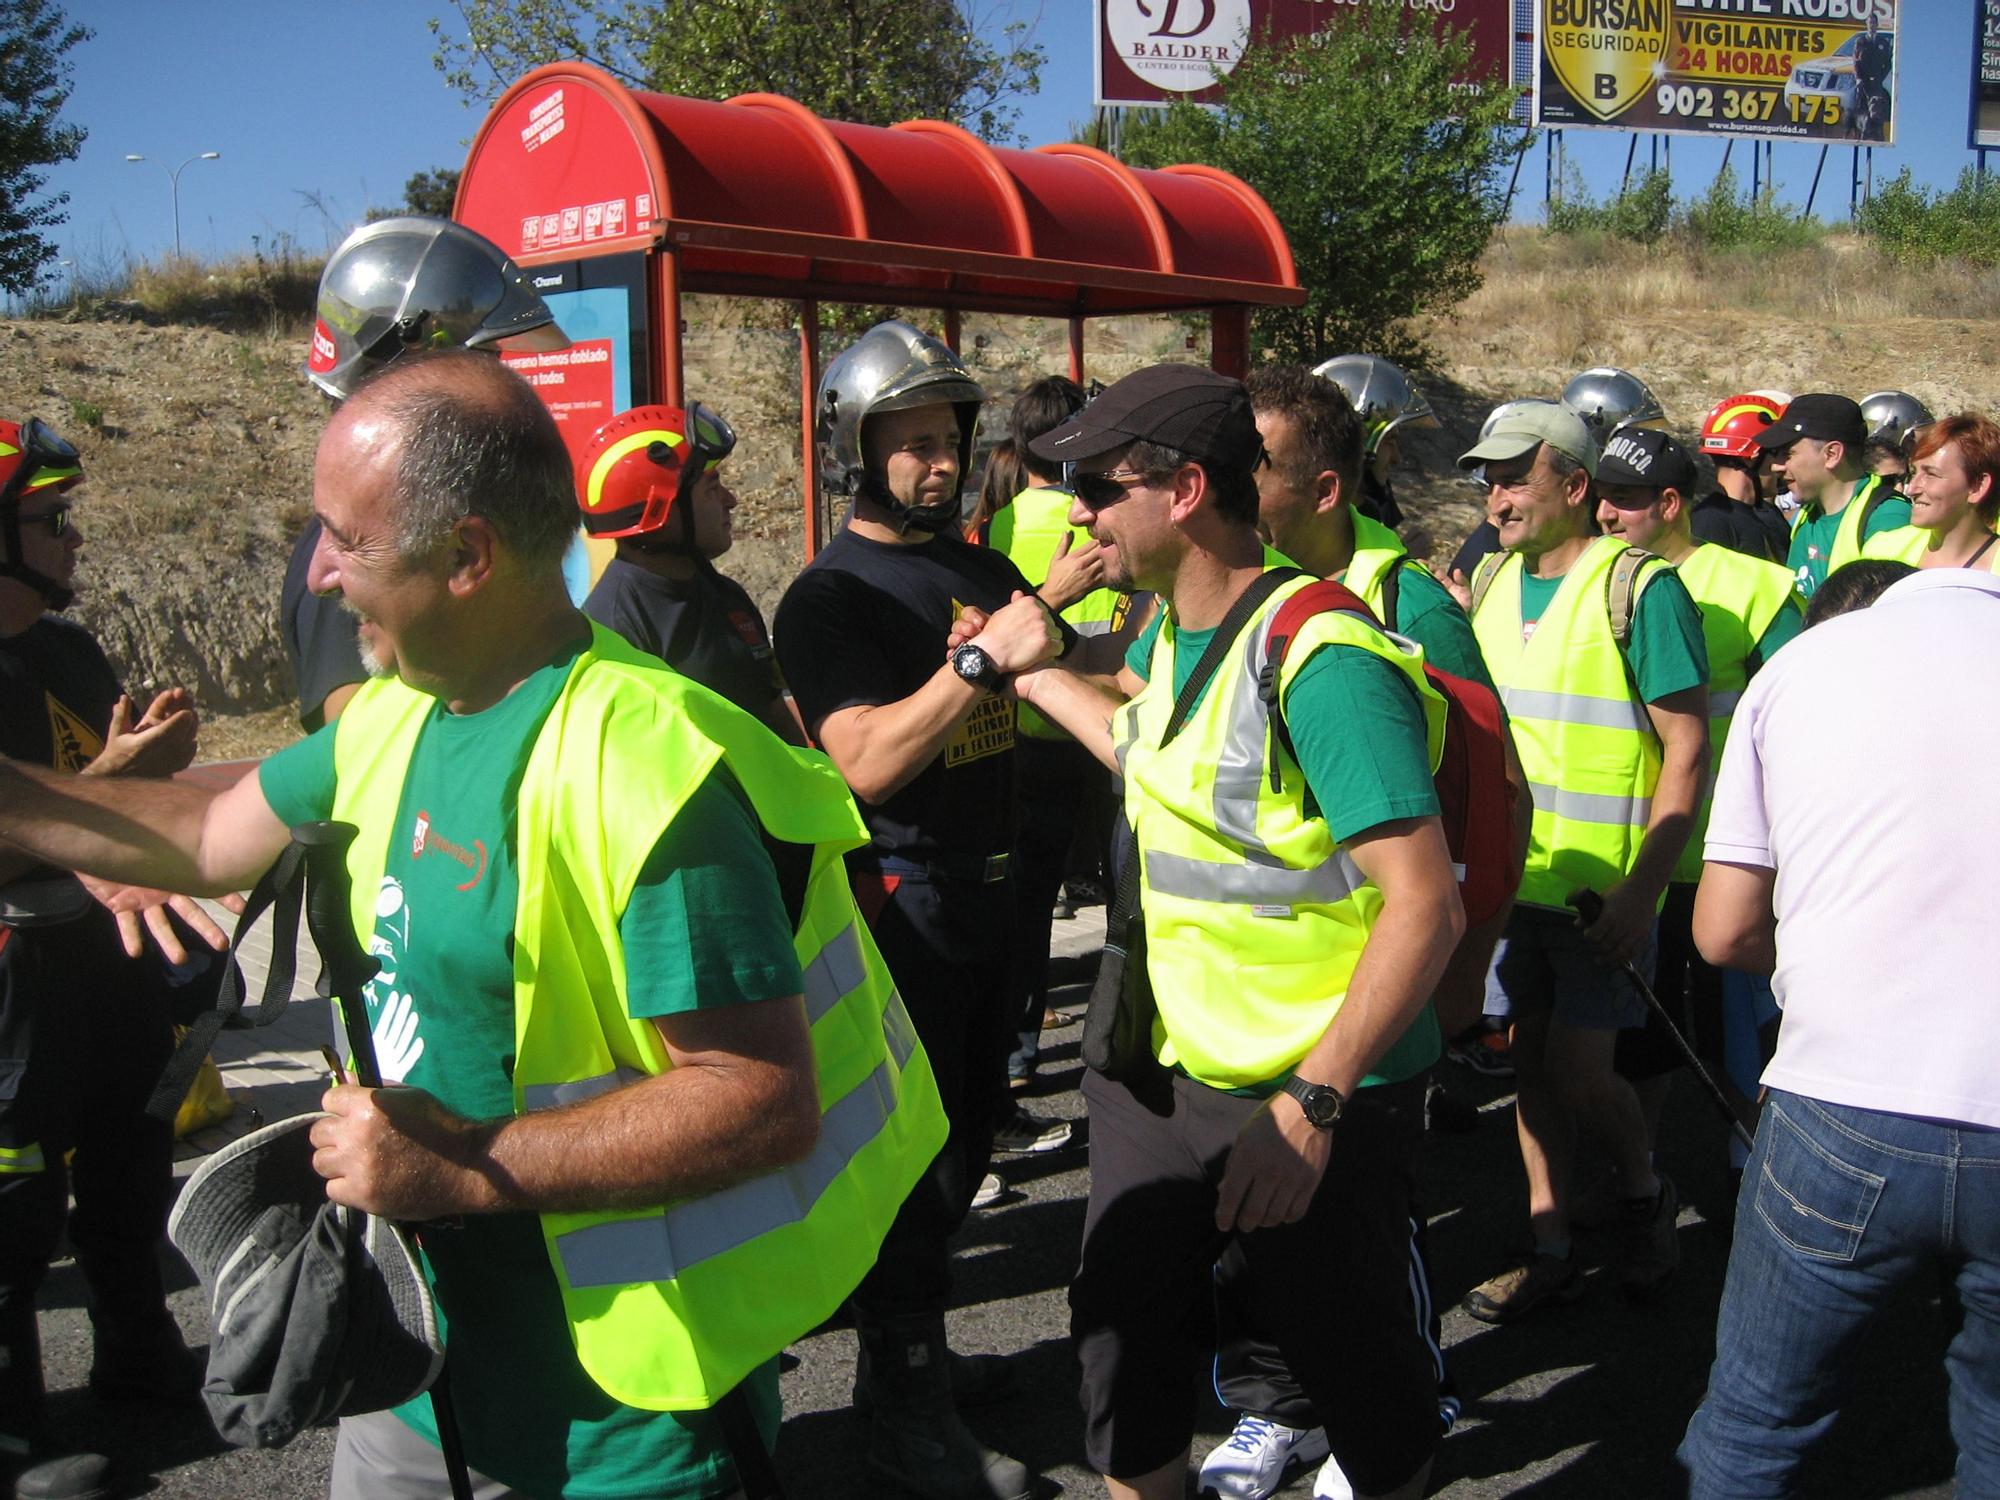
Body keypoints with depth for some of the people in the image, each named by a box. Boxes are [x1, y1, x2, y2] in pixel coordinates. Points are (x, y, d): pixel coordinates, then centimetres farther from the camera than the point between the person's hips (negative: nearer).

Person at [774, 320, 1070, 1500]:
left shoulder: (982, 568, 11)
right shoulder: (832, 597, -13)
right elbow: (867, 761, -26)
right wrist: (982, 657, -36)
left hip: (986, 890, 8)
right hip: (903, 903, -8)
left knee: (967, 1136, 18)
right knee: (914, 1157, -2)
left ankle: (916, 1351, 35)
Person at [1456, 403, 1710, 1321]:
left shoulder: (1640, 587, -12)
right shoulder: (1492, 582, 8)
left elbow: (1687, 749, -13)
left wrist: (1642, 890, -18)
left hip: (1605, 888, -6)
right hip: (1511, 872, 6)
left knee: (1576, 1073, -4)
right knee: (1532, 1064, 10)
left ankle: (1646, 1197, 26)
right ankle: (1550, 1252, 24)